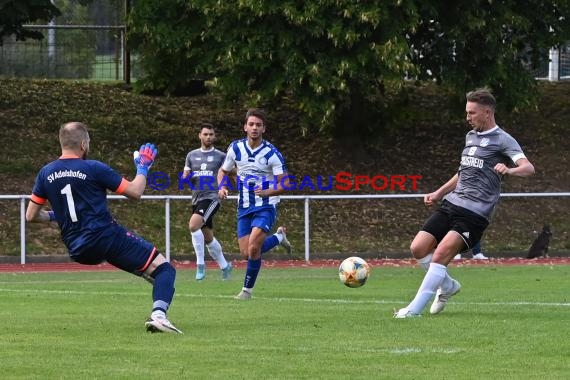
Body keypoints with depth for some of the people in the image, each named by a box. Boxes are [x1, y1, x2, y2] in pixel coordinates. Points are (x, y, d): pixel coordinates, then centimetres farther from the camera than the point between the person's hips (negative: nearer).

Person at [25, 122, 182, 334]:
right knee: (163, 269, -4)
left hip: (78, 251, 6)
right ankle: (158, 315, -30)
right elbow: (135, 192, -2)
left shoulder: (46, 174, 6)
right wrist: (143, 168, 15)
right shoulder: (94, 169, -8)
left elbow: (31, 216, 11)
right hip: (107, 237, -6)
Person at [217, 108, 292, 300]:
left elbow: (285, 183, -10)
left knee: (253, 247, -21)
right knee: (246, 253, 1)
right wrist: (222, 187, -6)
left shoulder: (272, 154, -11)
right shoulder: (235, 148, 0)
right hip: (244, 208, 5)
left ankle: (247, 289, -2)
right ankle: (279, 237, 29)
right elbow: (223, 171, 14)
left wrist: (267, 192, -28)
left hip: (265, 207, -5)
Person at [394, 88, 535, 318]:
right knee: (418, 248, -3)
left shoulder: (502, 140, -6)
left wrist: (509, 170, -40)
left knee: (441, 253, -22)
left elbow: (528, 168, -19)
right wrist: (439, 193, 29)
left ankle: (414, 309, -20)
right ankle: (447, 285, 22)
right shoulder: (471, 136, 19)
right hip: (451, 204, 8)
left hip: (475, 213, -8)